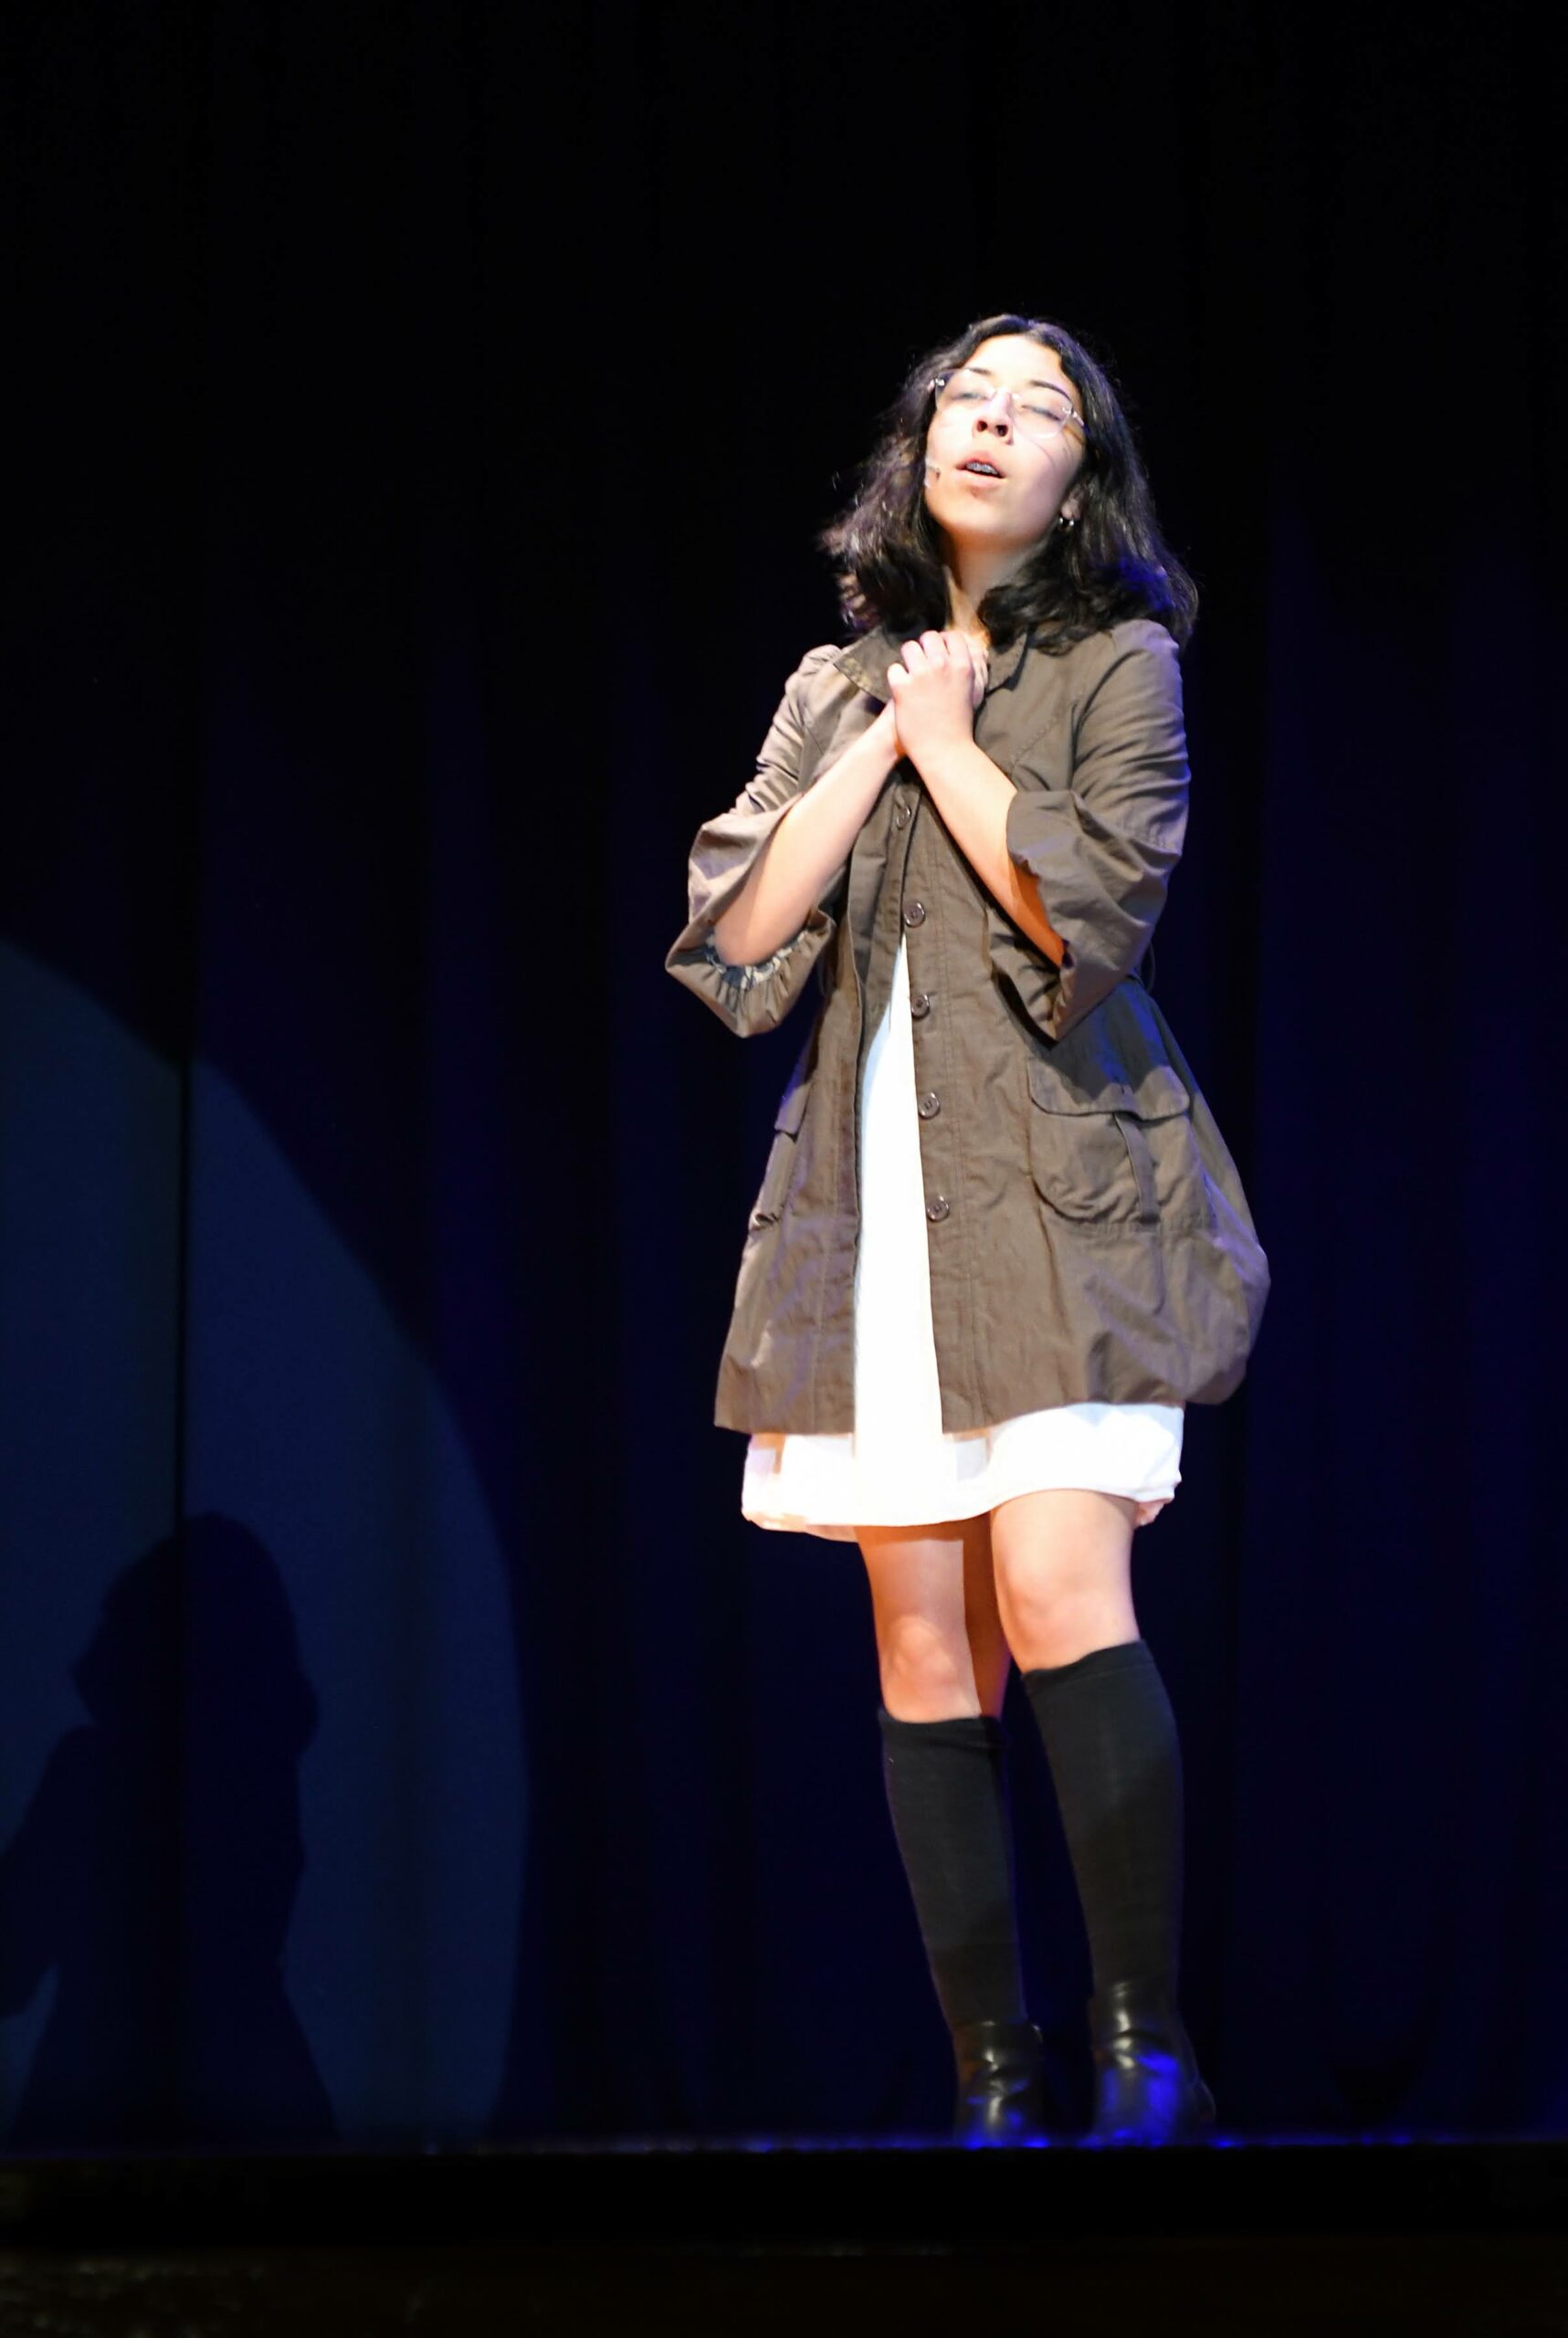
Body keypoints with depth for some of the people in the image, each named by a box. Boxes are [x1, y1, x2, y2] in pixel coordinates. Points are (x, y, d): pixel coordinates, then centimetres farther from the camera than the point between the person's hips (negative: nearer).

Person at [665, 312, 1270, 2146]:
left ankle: (1144, 2047, -11)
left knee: (1060, 1593, -19)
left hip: (1058, 1197, -4)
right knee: (926, 1644, 0)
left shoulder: (1118, 665, 5)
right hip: (873, 1201, 4)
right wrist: (881, 743, 0)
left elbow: (1094, 909, -10)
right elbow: (735, 930, 5)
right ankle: (992, 2074, 3)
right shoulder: (837, 688, 17)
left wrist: (950, 741, -3)